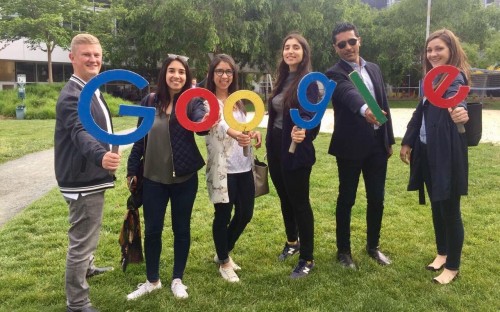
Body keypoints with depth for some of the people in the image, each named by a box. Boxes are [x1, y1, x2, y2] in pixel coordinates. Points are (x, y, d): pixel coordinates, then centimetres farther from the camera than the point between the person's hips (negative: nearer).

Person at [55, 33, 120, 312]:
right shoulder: (73, 95, -21)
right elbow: (81, 133, -39)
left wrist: (104, 156, 28)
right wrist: (101, 156, -57)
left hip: (92, 176, 10)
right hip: (83, 179, -10)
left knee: (88, 234, 29)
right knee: (82, 240, -1)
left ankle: (87, 268, 51)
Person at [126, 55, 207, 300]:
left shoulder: (192, 102, -5)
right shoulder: (149, 102, 1)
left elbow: (201, 121, -26)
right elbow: (140, 138, 6)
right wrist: (132, 169, 8)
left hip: (184, 178, -1)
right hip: (153, 178, 2)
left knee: (181, 228, 10)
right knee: (152, 229, 8)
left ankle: (177, 279, 28)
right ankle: (152, 280, 28)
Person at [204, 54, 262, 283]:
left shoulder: (237, 101, 12)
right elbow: (216, 122, -31)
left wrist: (254, 133, -4)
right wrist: (234, 133, -53)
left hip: (244, 167, 7)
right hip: (222, 168, -7)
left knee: (245, 213, 12)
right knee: (223, 215, 4)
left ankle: (223, 253, 35)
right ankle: (224, 262, 25)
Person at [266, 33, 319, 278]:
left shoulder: (308, 81, -12)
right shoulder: (282, 79, 10)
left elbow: (311, 115, -19)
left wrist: (303, 132, -40)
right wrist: (270, 143, 14)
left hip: (296, 150, -7)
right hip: (276, 148, 8)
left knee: (300, 203, 1)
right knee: (284, 199, 19)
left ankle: (307, 259, 14)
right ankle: (292, 242, 40)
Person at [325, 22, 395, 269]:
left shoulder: (374, 69, 11)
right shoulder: (335, 74, -10)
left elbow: (384, 104, 15)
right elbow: (349, 94, -33)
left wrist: (389, 139, 13)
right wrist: (364, 109, -54)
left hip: (377, 144, 6)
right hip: (350, 146, -5)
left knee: (377, 198, 12)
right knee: (346, 199, 6)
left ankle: (373, 246, 30)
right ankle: (343, 250, 21)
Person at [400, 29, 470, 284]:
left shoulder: (455, 78, -14)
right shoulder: (433, 79, 11)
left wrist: (458, 111, -60)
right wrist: (407, 142, 12)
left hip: (447, 154, -8)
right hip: (427, 152, 8)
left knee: (449, 209, 3)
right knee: (436, 206, 19)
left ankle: (453, 266, 18)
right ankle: (442, 253, 37)